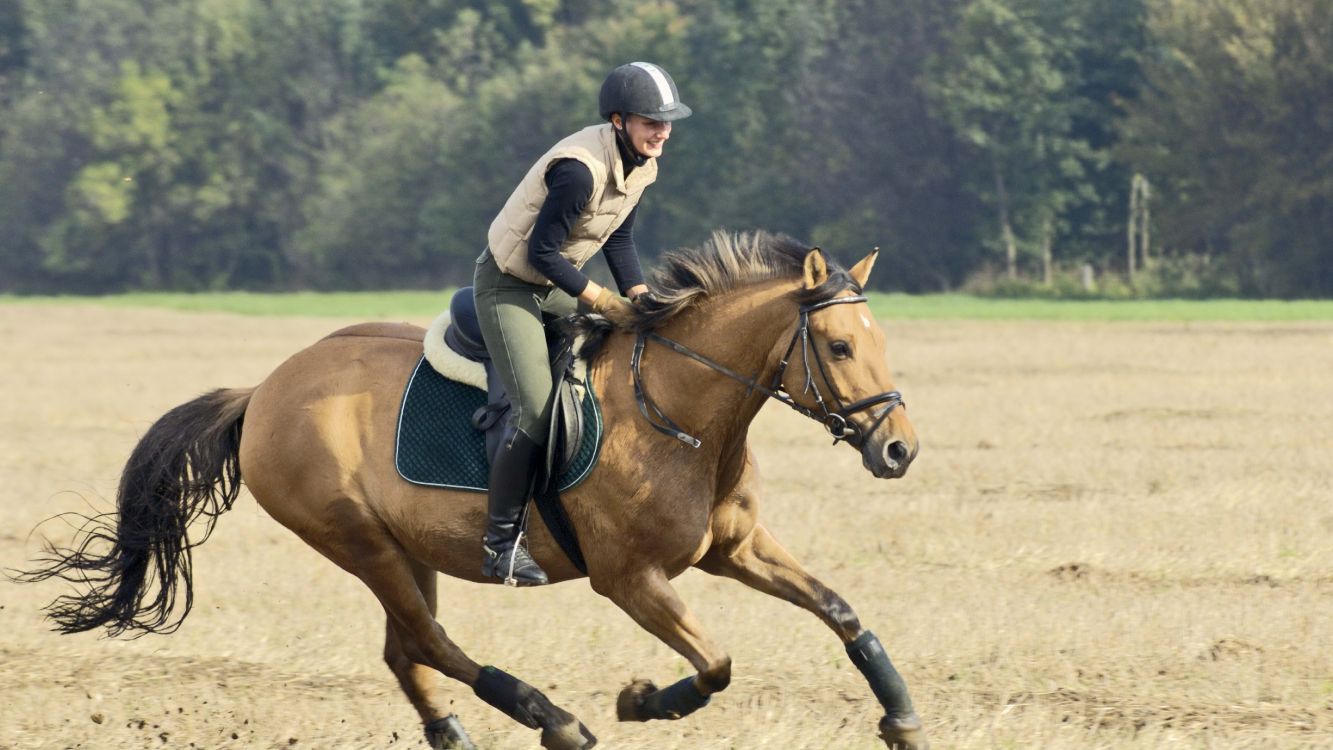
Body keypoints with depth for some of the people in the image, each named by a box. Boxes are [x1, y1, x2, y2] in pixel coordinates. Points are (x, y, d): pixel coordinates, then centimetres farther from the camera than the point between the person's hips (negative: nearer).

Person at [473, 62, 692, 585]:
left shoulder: (643, 162, -3)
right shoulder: (580, 169, -31)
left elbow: (619, 239, 9)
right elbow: (542, 252, -26)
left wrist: (642, 301, -4)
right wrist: (601, 300, -19)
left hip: (557, 285, 9)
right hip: (509, 285, -9)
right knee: (536, 410, -18)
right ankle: (501, 541, -9)